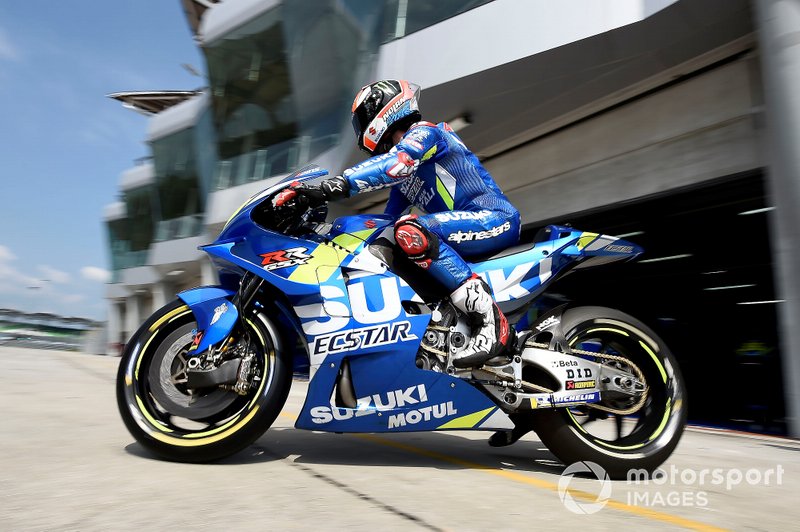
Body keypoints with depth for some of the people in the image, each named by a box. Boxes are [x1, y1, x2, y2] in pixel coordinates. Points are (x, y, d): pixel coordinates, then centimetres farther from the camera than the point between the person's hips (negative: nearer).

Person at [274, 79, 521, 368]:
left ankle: (489, 319, -32)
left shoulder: (425, 133, -6)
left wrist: (335, 185, -37)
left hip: (495, 218, -10)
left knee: (410, 231, -33)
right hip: (464, 227, 10)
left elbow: (396, 163, -30)